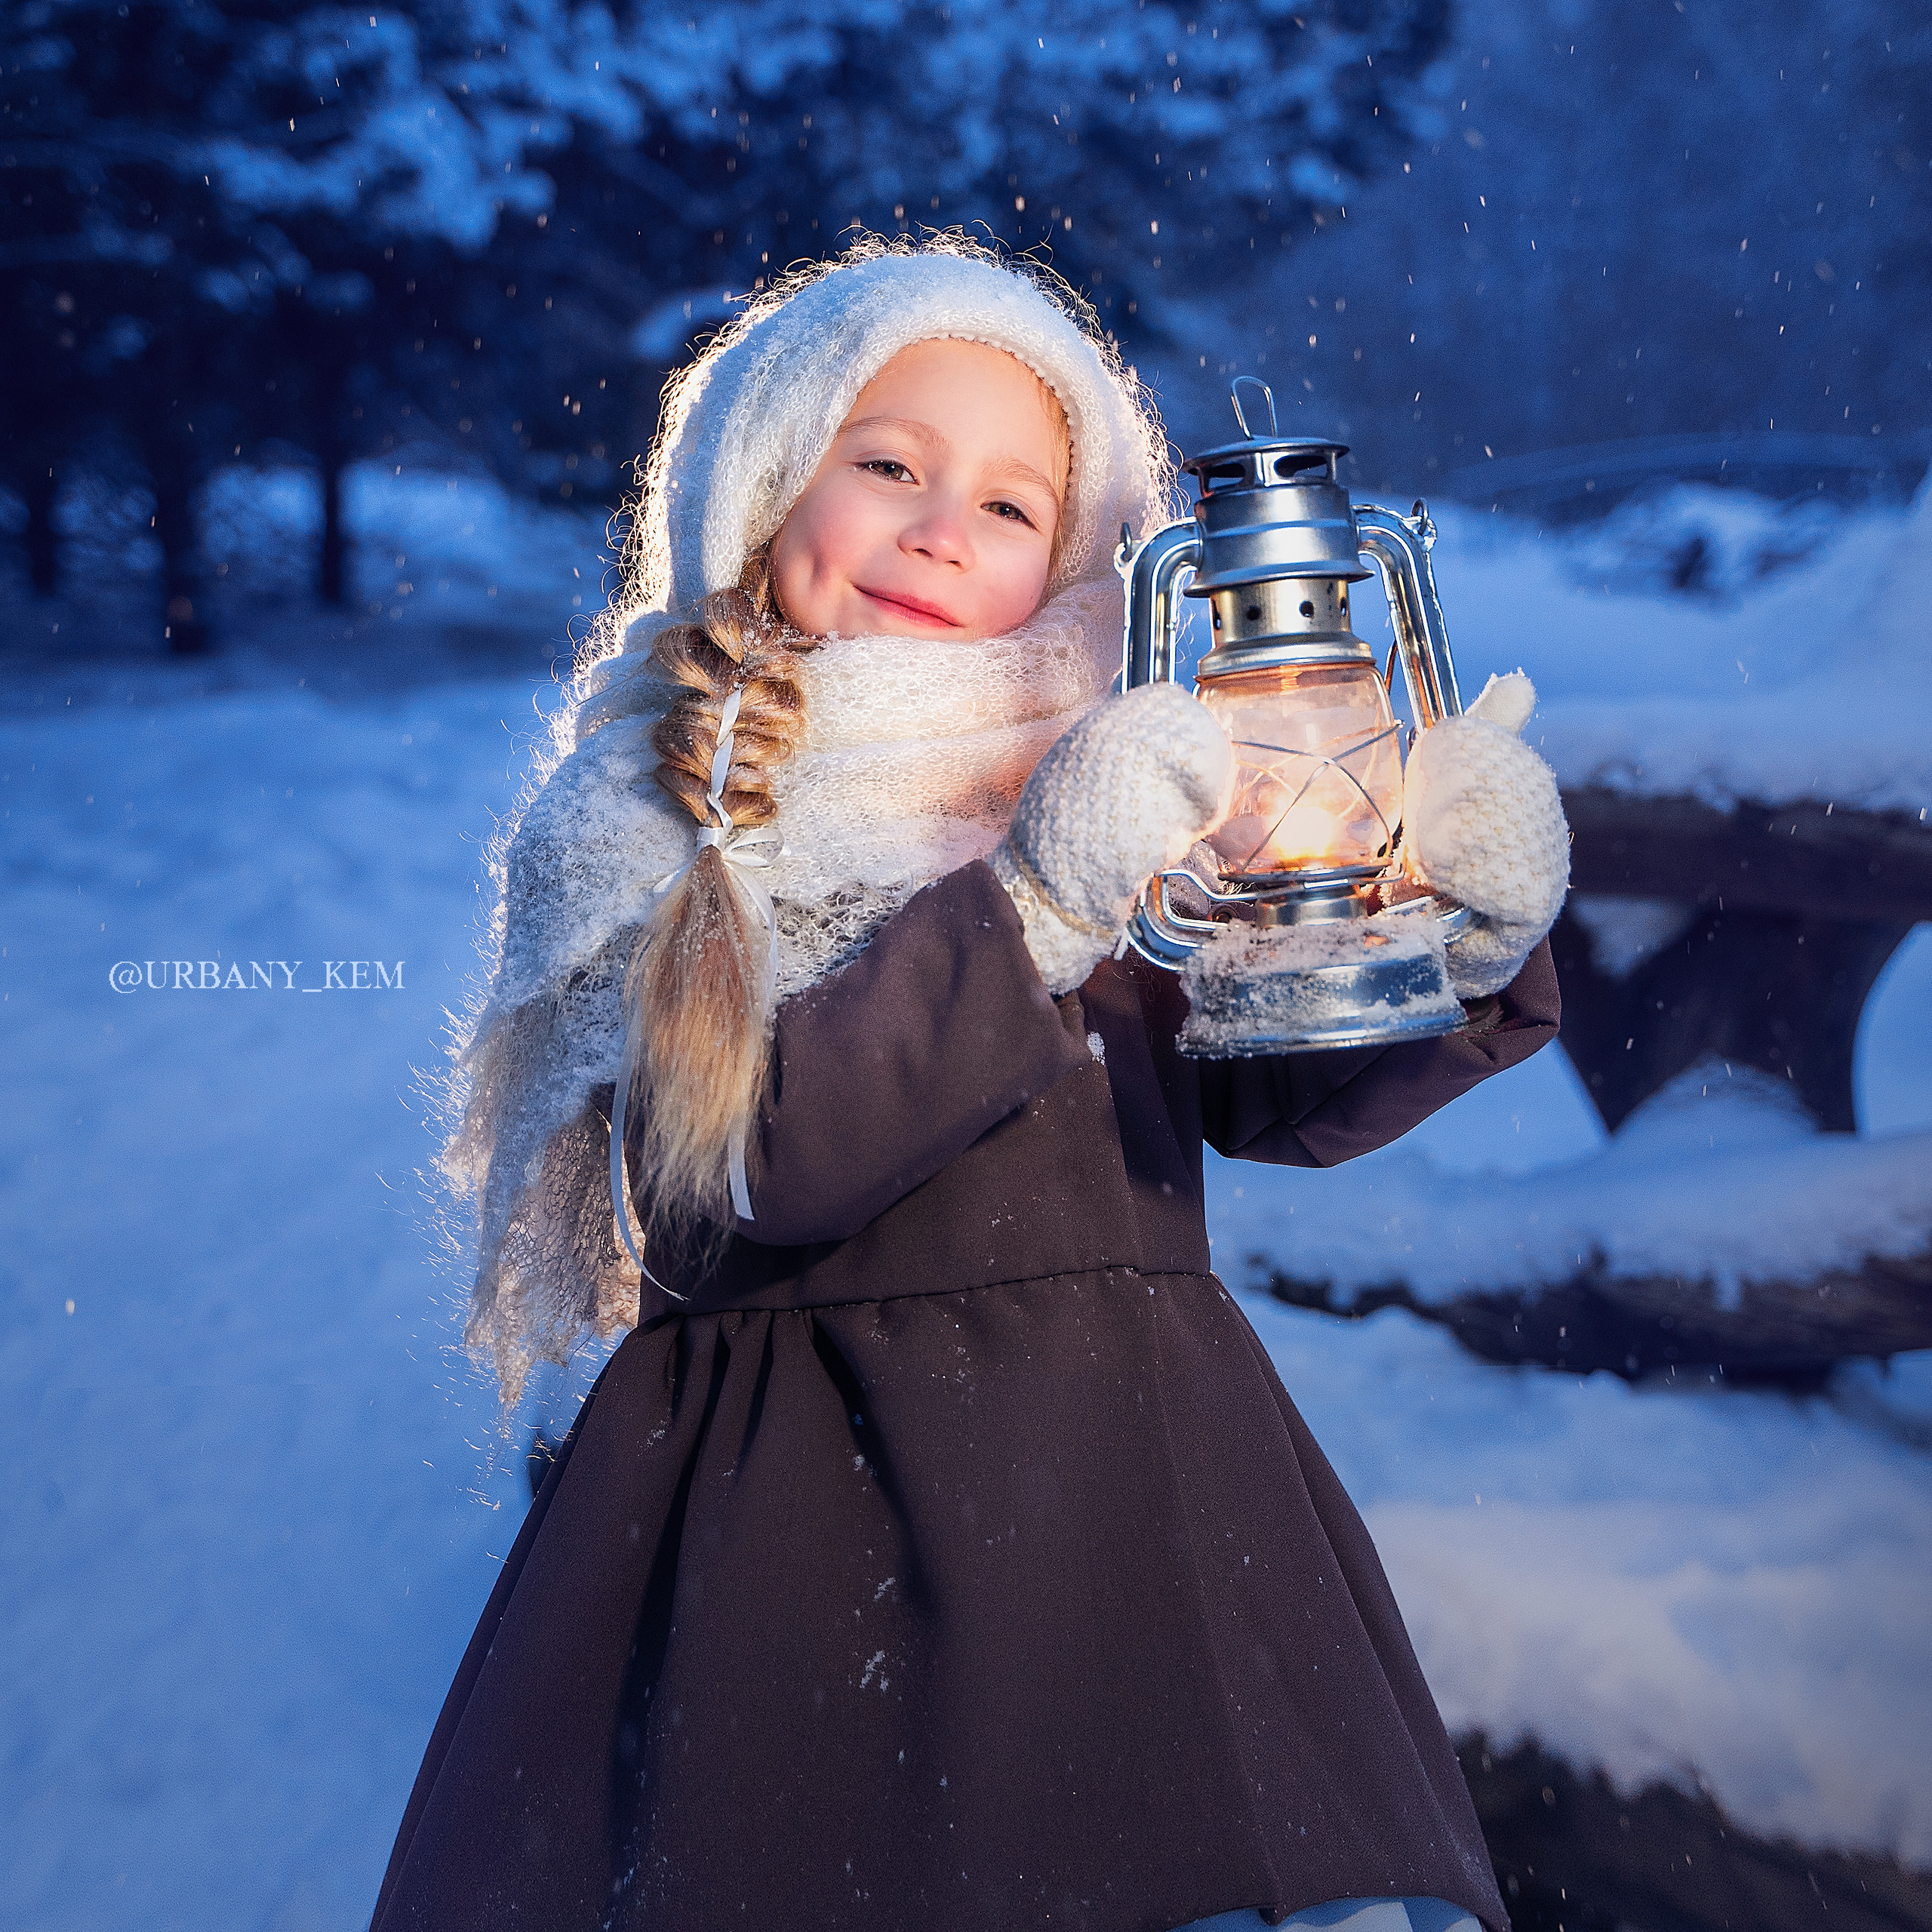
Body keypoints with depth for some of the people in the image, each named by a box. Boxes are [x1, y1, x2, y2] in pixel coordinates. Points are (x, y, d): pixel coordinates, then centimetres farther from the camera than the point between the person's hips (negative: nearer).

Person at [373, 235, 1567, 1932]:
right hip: (798, 1508, -2)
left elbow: (1291, 1096, 7)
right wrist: (1031, 908, -23)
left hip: (1125, 1465, 3)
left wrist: (1472, 941, -11)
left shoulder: (1104, 788, 8)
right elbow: (734, 1155, -16)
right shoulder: (647, 818, -1)